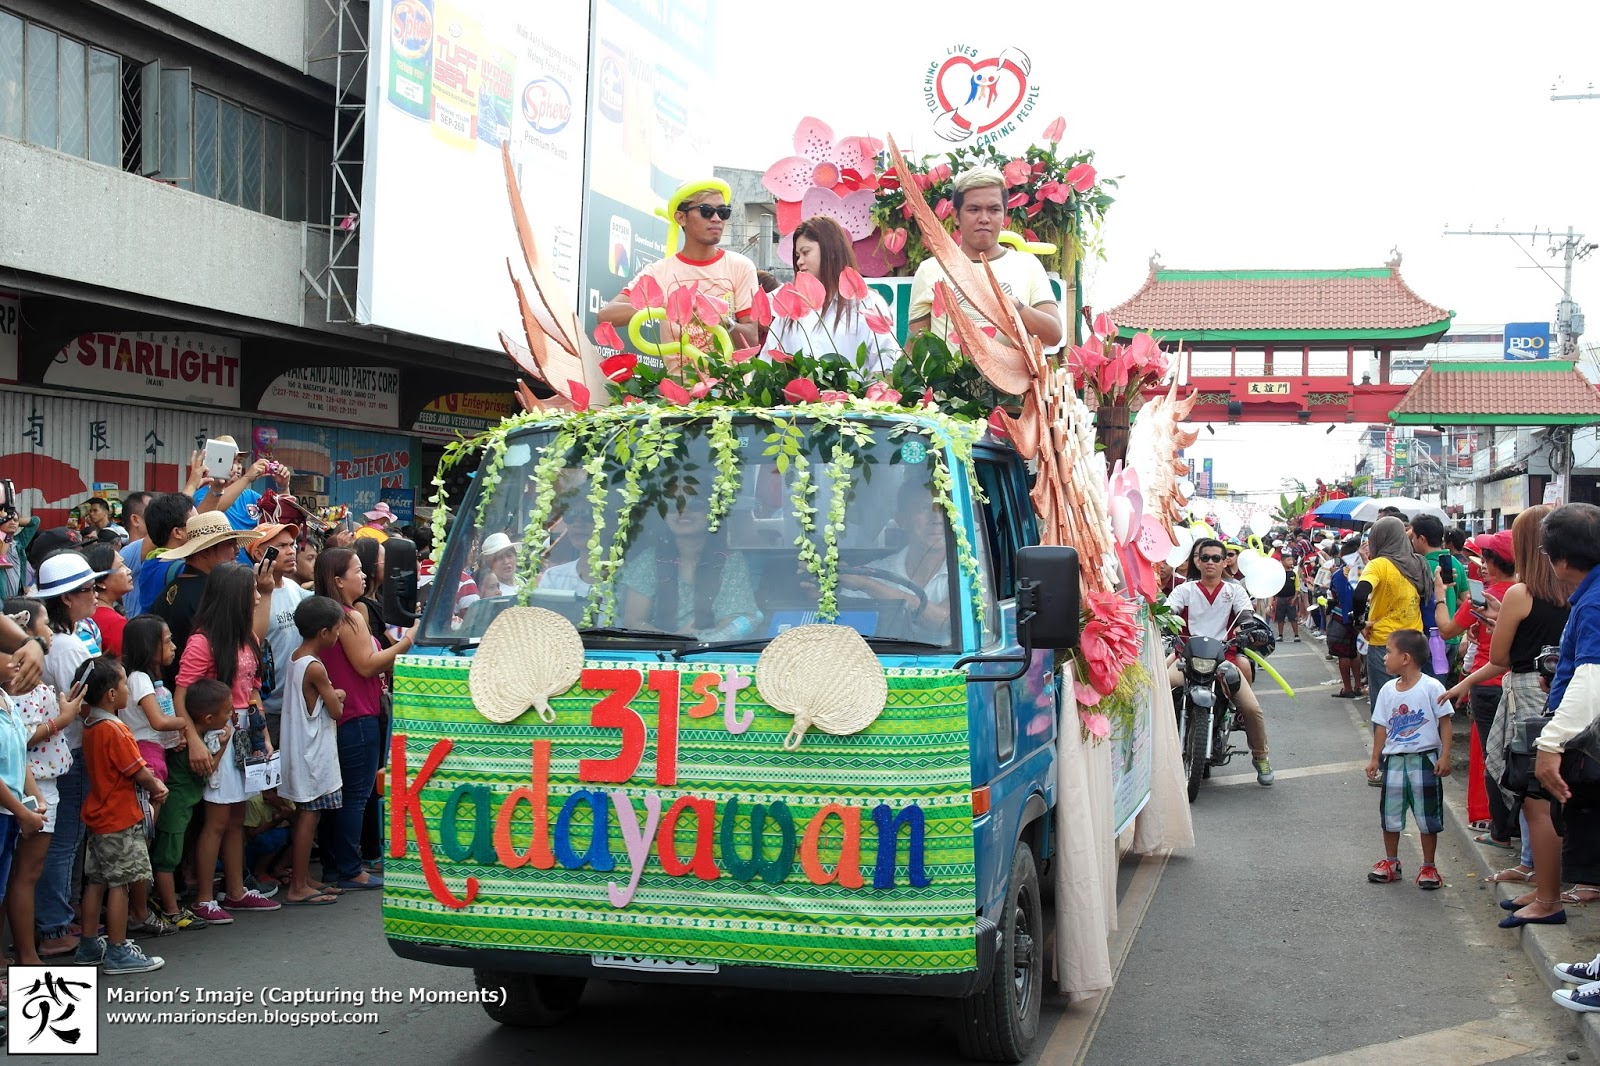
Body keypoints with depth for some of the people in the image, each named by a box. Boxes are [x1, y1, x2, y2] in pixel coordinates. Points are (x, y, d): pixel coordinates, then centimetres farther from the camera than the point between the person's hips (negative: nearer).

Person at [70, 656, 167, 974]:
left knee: (97, 881, 14)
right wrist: (157, 788, 3)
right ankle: (117, 952, 2)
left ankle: (89, 947, 21)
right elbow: (139, 772, -16)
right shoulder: (115, 730, -20)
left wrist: (152, 784, 0)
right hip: (120, 819, -9)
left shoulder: (90, 727, 9)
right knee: (119, 883, -3)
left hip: (99, 816, 9)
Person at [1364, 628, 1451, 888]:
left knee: (1428, 816, 5)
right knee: (1390, 814, 12)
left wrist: (1445, 756, -13)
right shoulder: (1388, 690, 3)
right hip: (1394, 760, 5)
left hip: (1424, 759, -5)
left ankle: (1428, 866, 18)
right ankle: (1390, 862, 27)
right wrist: (1375, 758, 9)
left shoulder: (1431, 687, -12)